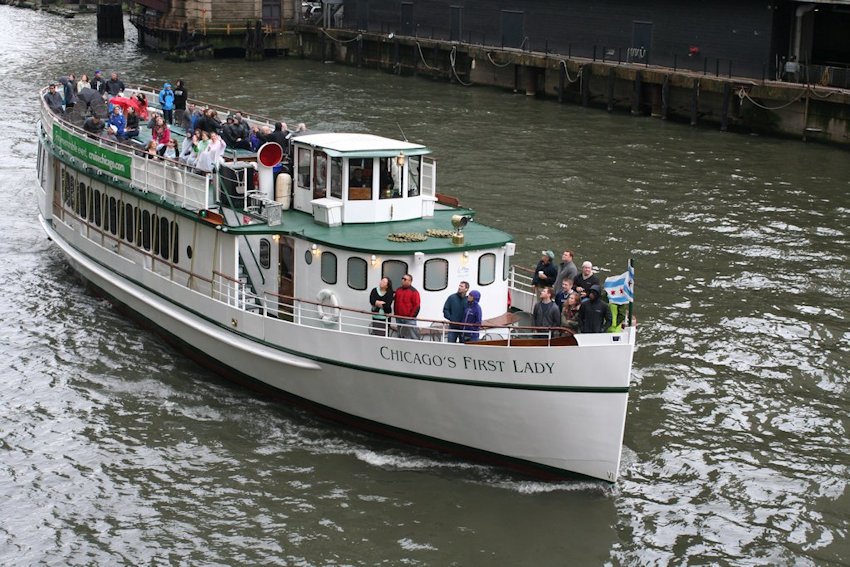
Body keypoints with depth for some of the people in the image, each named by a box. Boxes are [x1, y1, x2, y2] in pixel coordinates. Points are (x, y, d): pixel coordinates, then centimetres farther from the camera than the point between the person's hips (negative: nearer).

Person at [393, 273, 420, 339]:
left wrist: (411, 316, -14)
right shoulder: (398, 290, 14)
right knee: (401, 336, 12)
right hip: (399, 318, 7)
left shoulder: (414, 291, -6)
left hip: (409, 319, -7)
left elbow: (416, 306, -10)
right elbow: (395, 303, 20)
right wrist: (395, 314, 11)